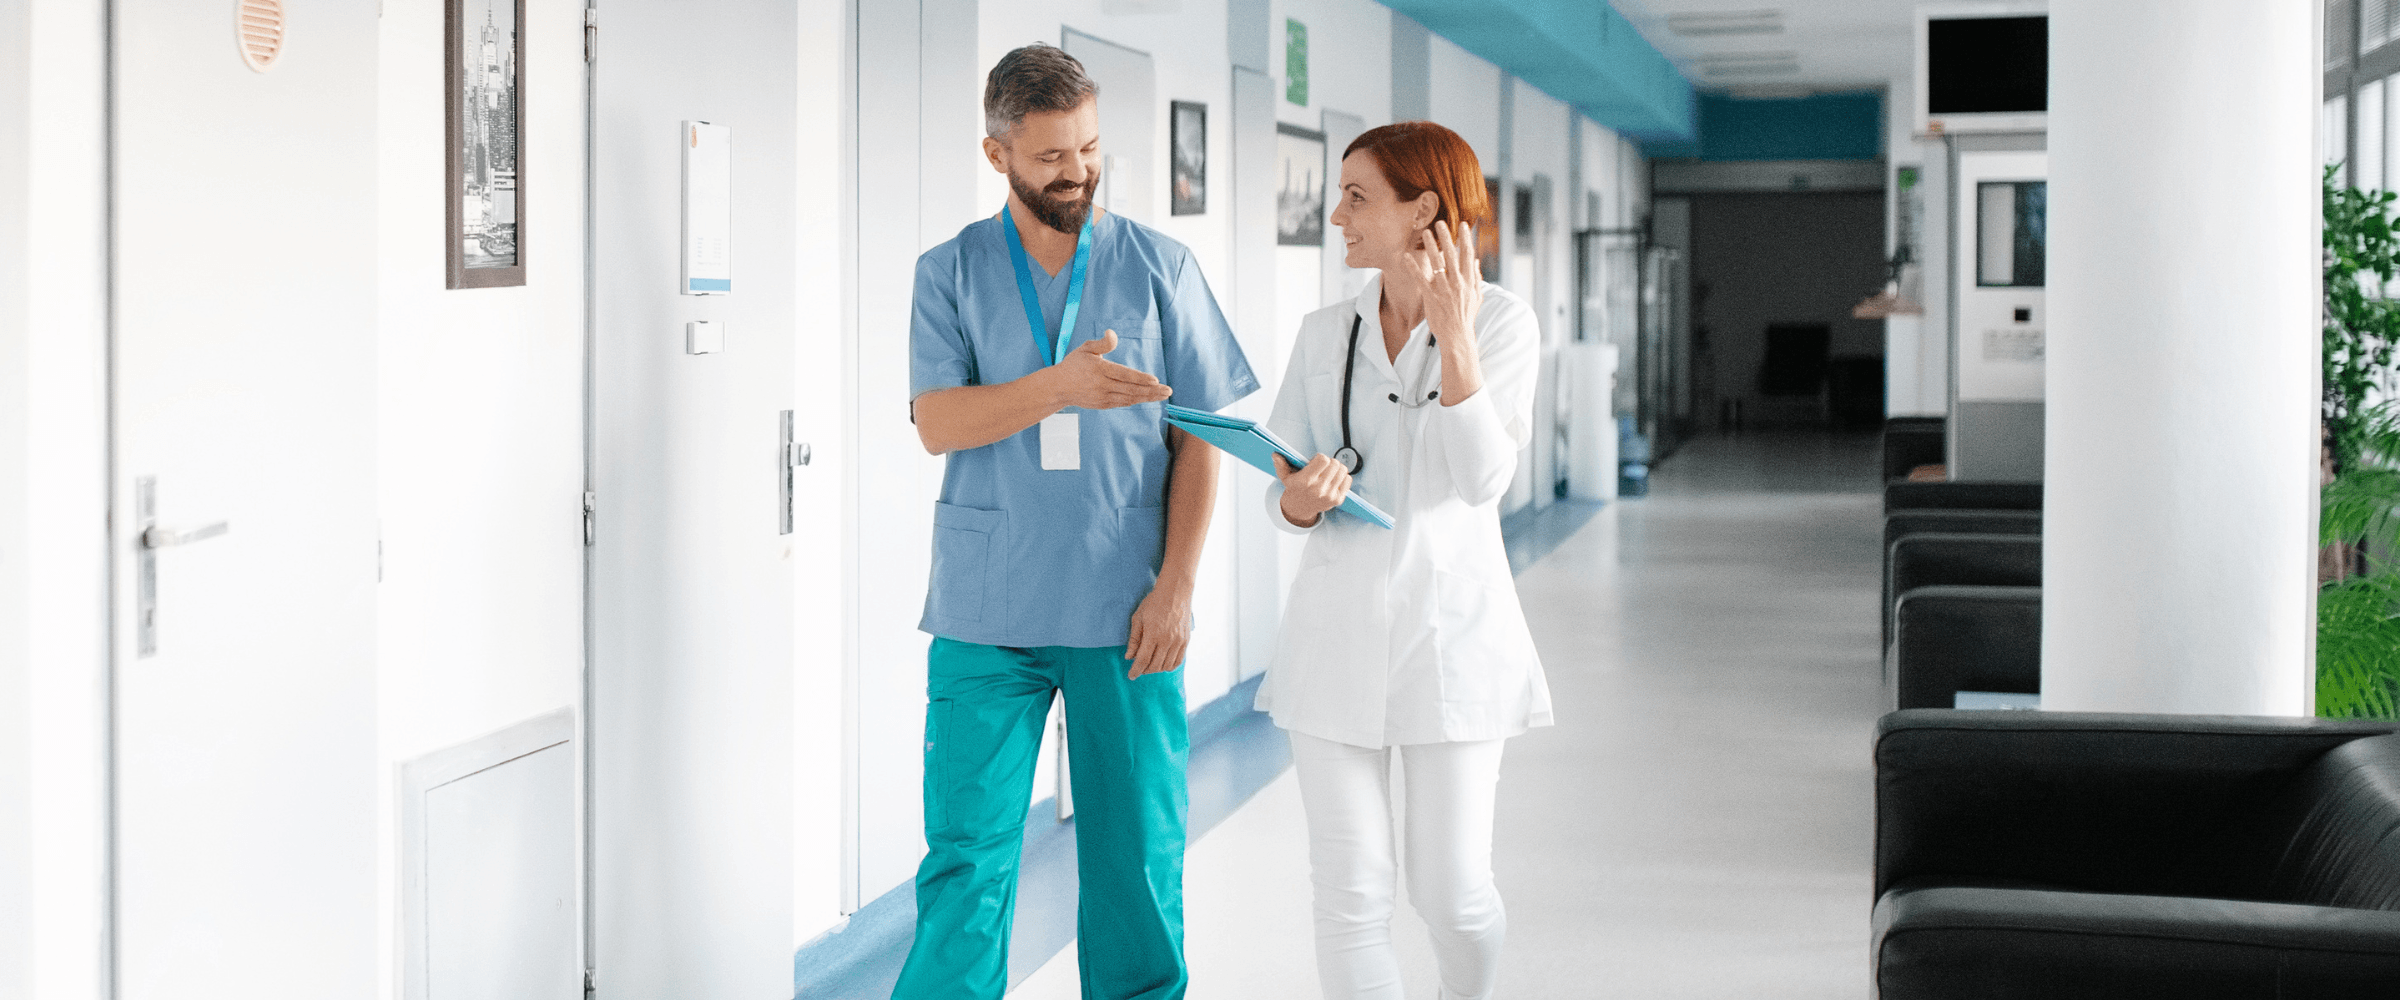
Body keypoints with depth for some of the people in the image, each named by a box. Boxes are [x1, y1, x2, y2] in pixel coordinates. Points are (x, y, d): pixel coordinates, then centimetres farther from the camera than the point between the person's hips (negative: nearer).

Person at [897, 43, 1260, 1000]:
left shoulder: (1157, 264, 6)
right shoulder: (950, 273, 6)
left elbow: (1198, 435, 5)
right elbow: (938, 422, -6)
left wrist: (1176, 586, -4)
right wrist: (1062, 387, -22)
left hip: (1125, 609, 0)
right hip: (985, 614, 0)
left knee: (1137, 857, 5)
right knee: (966, 857, 0)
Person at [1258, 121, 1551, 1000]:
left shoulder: (1501, 321, -4)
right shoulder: (1326, 335, 7)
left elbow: (1483, 479, -15)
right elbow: (1285, 496, 7)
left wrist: (1453, 336, -21)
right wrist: (1303, 498, -17)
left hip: (1449, 622, -3)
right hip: (1339, 627, 3)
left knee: (1451, 890, 2)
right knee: (1350, 892, 1)